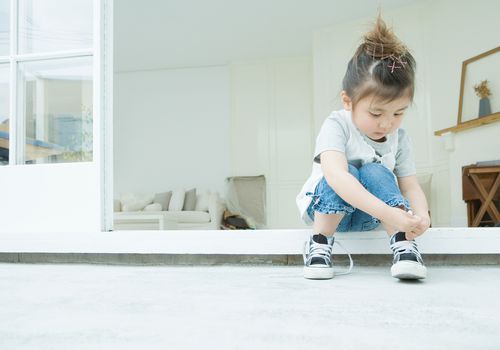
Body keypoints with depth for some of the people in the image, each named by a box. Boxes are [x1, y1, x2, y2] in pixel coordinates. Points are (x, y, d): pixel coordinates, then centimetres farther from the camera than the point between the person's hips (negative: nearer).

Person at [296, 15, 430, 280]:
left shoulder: (399, 138, -7)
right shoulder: (337, 126, -23)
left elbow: (410, 186, -6)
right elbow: (336, 177, -40)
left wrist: (421, 214, -31)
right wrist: (390, 214, -49)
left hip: (367, 216, 3)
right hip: (324, 208, -3)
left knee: (375, 173, -27)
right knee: (348, 172, -33)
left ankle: (403, 246, -29)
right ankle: (319, 243, -21)